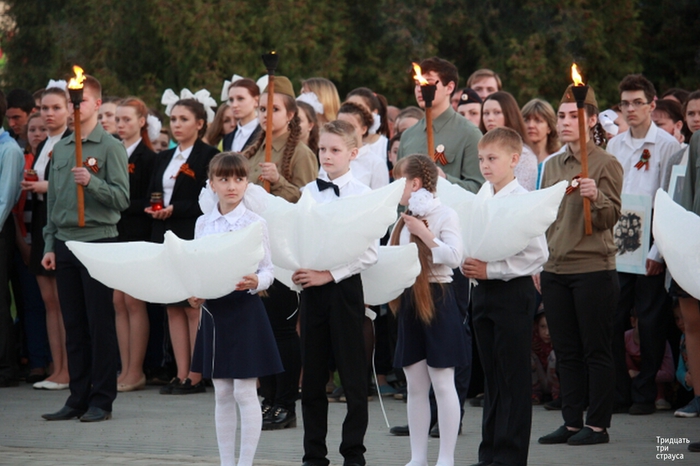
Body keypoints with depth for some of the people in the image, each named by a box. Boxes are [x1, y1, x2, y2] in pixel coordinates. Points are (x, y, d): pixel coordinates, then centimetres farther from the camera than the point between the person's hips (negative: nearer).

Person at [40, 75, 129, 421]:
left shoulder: (110, 147, -3)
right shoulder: (60, 149, 14)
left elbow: (122, 198, -9)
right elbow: (53, 200, 17)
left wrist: (91, 182, -23)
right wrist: (50, 244, 12)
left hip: (98, 241, -5)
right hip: (65, 244, 6)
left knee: (100, 324, -3)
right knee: (74, 326, 8)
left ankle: (101, 400, 2)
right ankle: (78, 398, 13)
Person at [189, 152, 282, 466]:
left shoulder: (255, 223, -5)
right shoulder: (203, 224, 6)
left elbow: (268, 270, -5)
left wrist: (255, 282, -25)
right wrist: (193, 295, -6)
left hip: (245, 308, -4)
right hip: (213, 309, 4)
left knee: (244, 392, -3)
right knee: (222, 393, 10)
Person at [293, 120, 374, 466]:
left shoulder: (362, 194, -5)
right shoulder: (307, 193, 7)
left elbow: (369, 253, -10)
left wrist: (329, 274, -15)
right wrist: (296, 271, -7)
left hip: (344, 286, -4)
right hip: (310, 288, 4)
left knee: (352, 373, 1)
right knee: (313, 375, 8)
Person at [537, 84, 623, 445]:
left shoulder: (606, 164, -4)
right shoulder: (552, 165, 13)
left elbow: (611, 218, -10)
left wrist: (595, 198, -29)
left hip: (593, 269, -6)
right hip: (555, 270, 6)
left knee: (596, 351, -2)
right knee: (566, 351, 8)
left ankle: (598, 425, 2)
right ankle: (571, 422, 13)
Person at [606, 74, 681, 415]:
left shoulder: (667, 146, -3)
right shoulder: (614, 146, 12)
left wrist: (658, 252, -12)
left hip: (650, 248, -4)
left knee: (650, 322, 0)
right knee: (612, 321, 2)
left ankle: (645, 393, 8)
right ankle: (618, 391, 10)